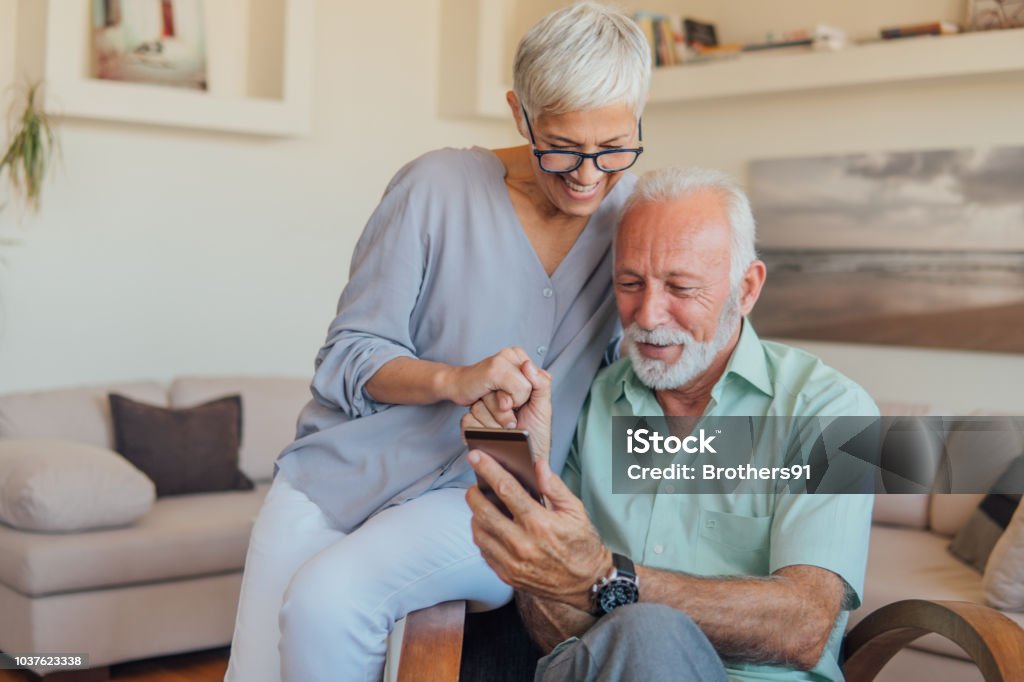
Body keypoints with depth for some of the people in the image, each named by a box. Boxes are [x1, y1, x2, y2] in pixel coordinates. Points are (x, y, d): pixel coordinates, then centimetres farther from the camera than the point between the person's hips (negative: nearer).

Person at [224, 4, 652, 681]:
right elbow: (349, 354, -3)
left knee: (324, 601, -27)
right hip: (345, 470, 1)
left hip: (480, 498, 0)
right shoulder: (437, 187, -5)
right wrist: (454, 379, -23)